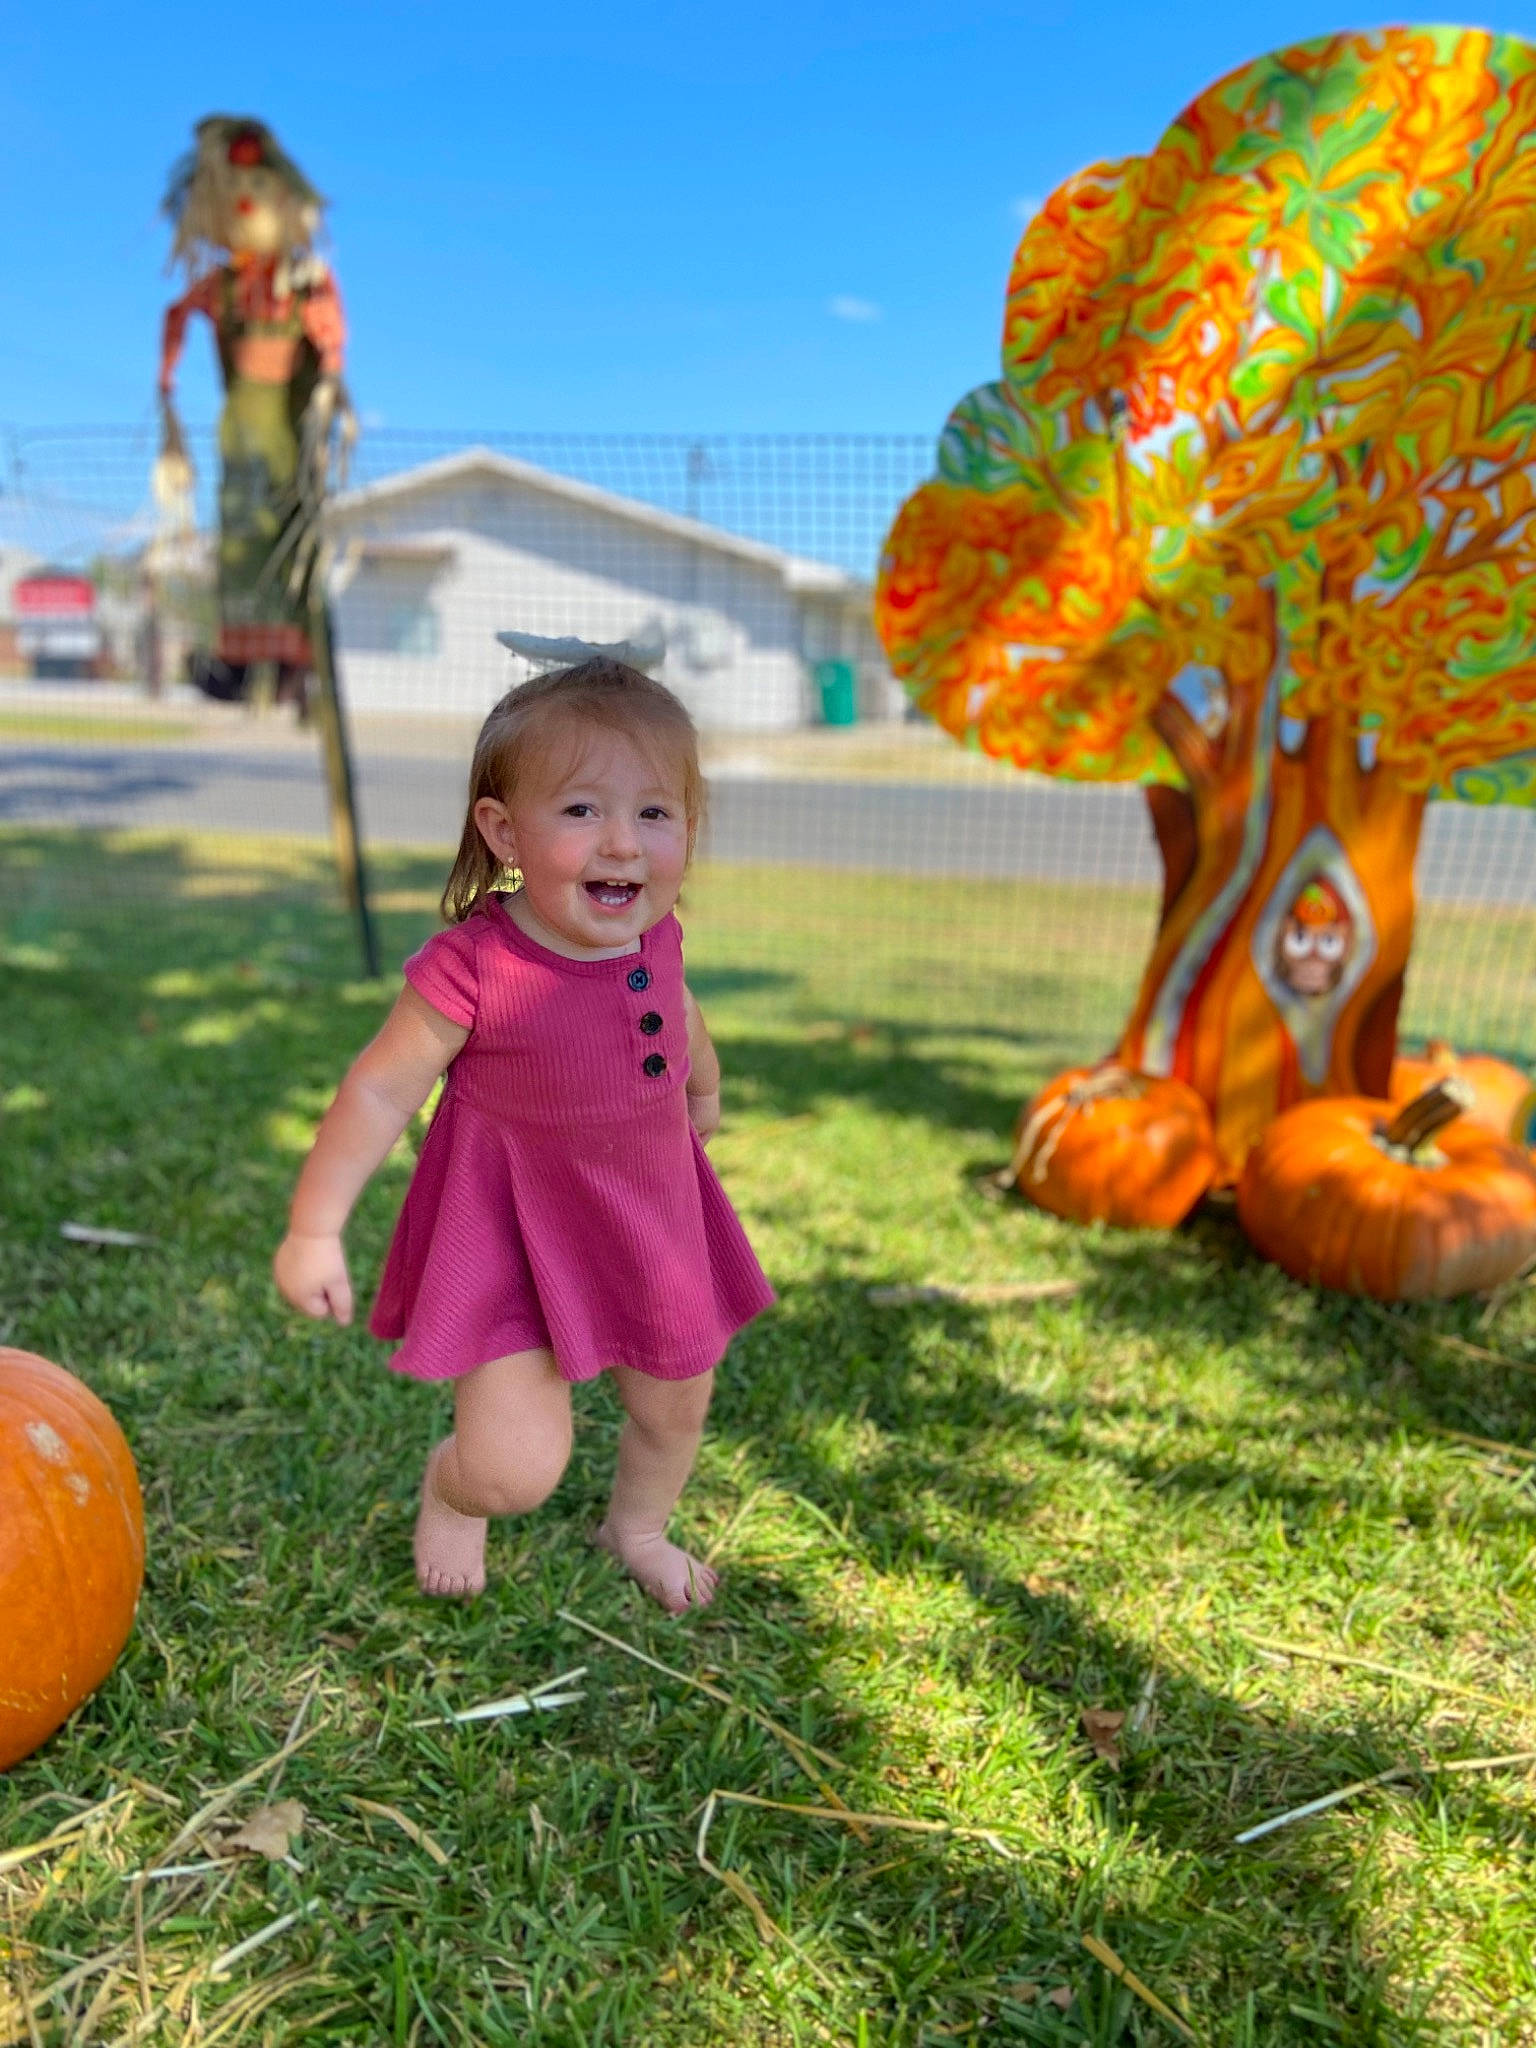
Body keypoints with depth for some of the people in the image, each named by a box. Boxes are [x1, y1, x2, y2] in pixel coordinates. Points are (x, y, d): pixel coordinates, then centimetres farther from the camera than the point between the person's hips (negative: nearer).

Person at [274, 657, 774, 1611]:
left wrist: (704, 1088, 31)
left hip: (653, 1220, 6)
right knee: (517, 1470, -7)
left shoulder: (655, 936, -11)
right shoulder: (473, 968, -28)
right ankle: (450, 1488, 33)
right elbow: (383, 1089, -17)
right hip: (512, 1235, -5)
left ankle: (638, 1526, 57)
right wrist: (314, 1228, -13)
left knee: (676, 1410, 22)